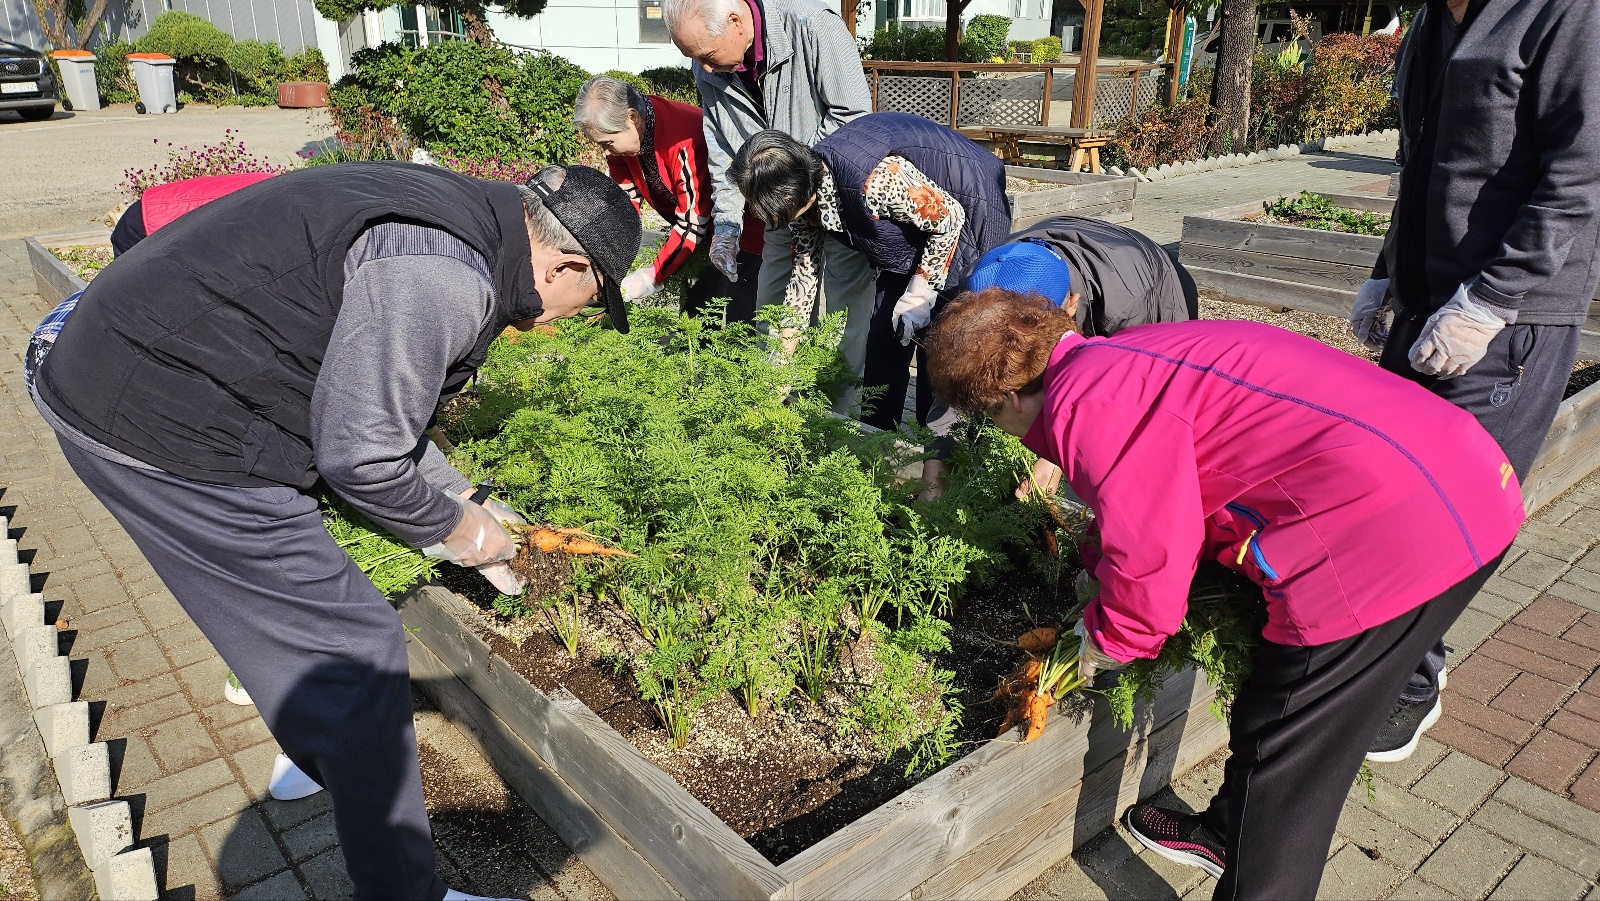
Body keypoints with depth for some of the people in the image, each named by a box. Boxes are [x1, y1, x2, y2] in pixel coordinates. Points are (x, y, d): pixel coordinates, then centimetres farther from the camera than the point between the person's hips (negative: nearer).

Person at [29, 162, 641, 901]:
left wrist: (460, 500, 20)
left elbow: (371, 403, 17)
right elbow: (358, 455, -21)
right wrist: (454, 528, -3)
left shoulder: (448, 212, 8)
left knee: (291, 611, 27)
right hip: (167, 432, -10)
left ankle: (321, 756, 52)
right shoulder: (446, 278, -24)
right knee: (352, 646, -3)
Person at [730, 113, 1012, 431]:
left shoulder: (873, 180, -39)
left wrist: (919, 296, -18)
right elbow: (805, 274, -2)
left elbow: (949, 217, -26)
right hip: (911, 232, 8)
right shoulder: (805, 188, -13)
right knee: (883, 336, 5)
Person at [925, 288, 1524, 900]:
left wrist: (1112, 638, 4)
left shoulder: (1084, 403, -16)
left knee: (1282, 751, 4)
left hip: (1403, 529, -10)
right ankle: (1228, 836, 46)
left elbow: (1151, 551, -14)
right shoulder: (1119, 361, 15)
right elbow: (1153, 506, 28)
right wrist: (1099, 570, 32)